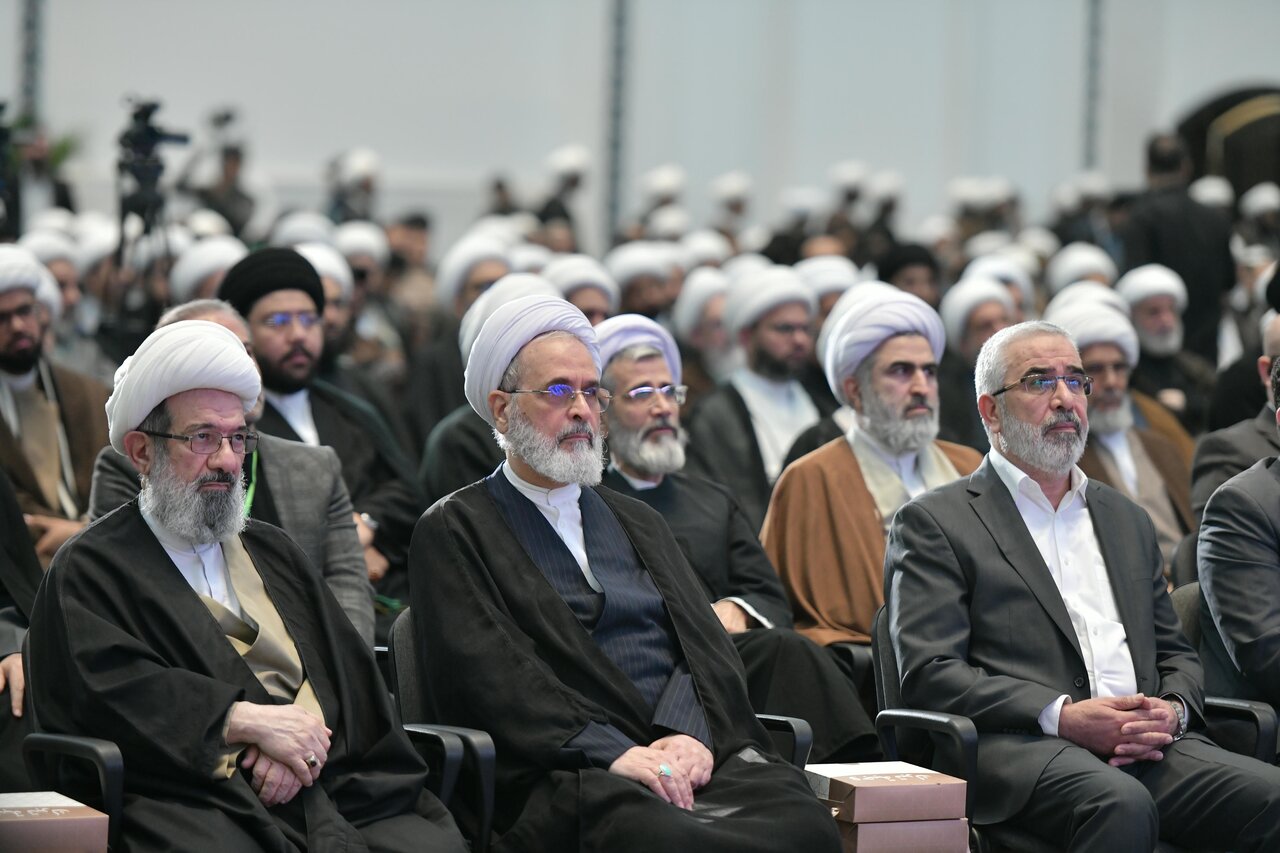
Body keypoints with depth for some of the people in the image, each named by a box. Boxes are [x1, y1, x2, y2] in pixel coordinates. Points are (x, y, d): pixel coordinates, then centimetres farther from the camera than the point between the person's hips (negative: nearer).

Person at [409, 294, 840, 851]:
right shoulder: (454, 531, 10)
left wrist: (691, 733, -9)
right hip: (567, 777, -5)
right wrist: (615, 754, -18)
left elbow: (704, 643, 15)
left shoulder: (638, 524, 28)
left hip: (693, 750, 5)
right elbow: (487, 674, -5)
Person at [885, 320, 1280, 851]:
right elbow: (927, 674, -3)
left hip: (1145, 747, 5)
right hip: (1016, 747, -5)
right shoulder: (933, 523, 8)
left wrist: (1171, 712, 2)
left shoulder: (1126, 520, 28)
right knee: (1122, 803, -38)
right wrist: (1062, 717, -15)